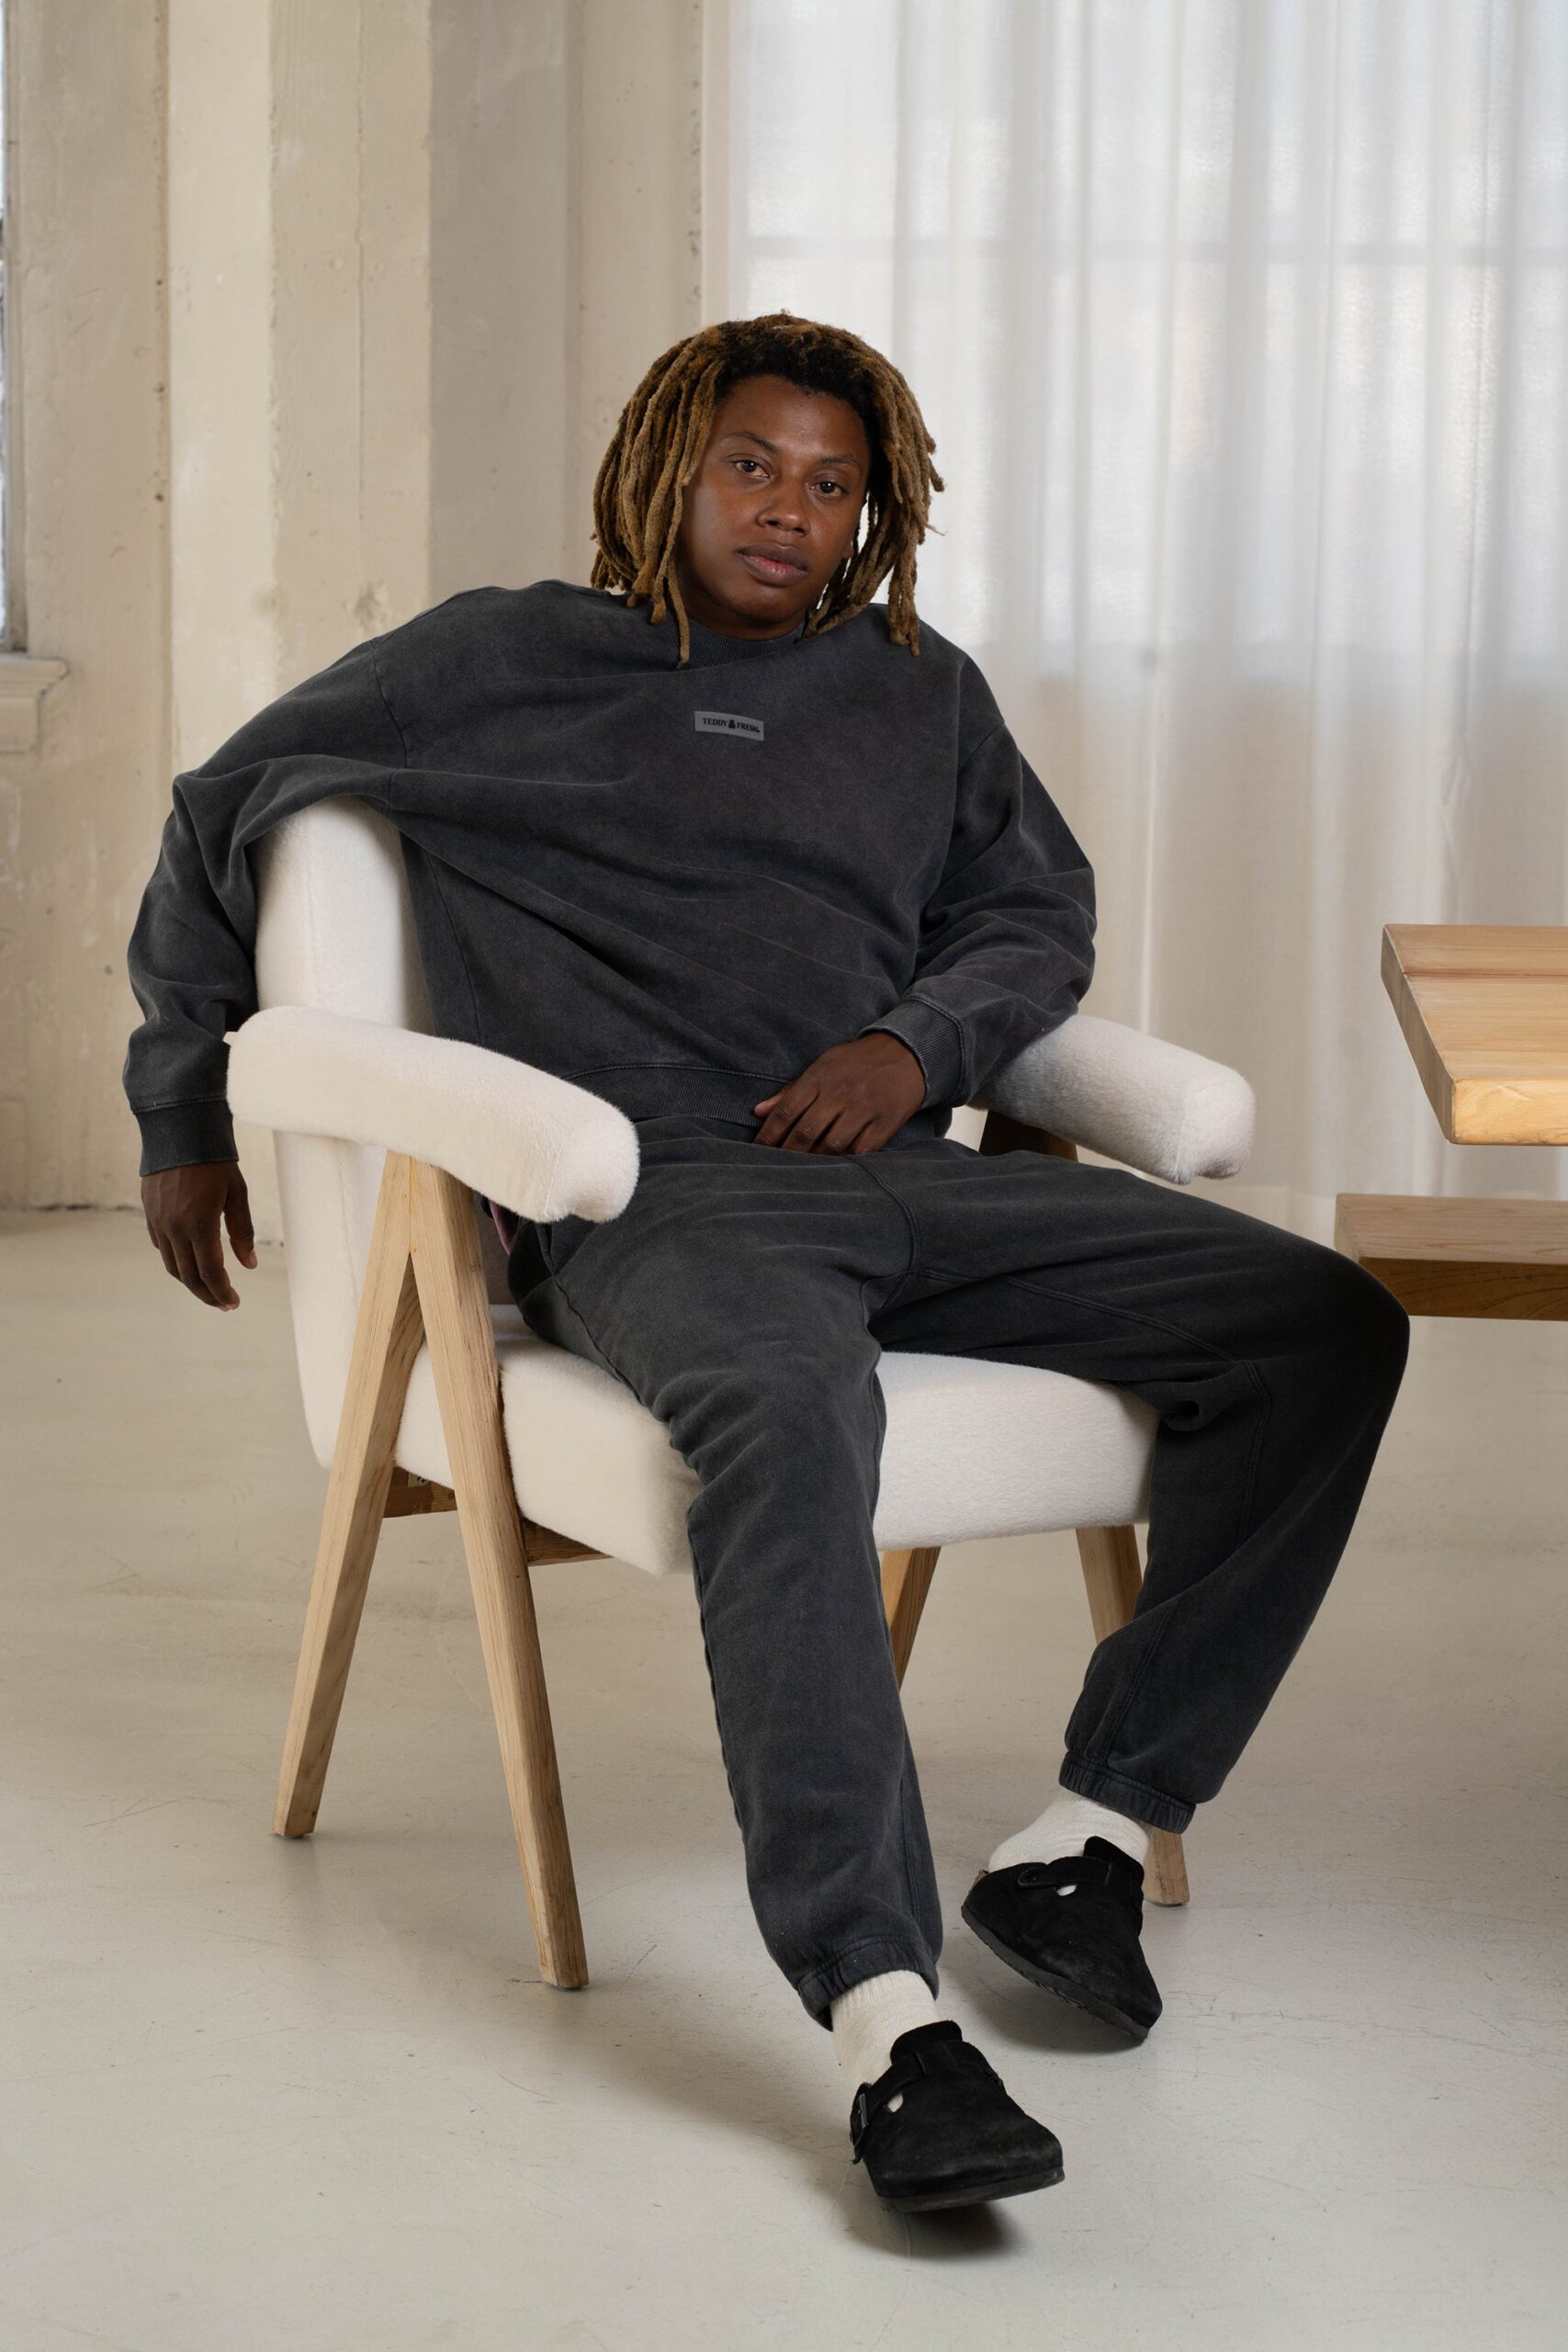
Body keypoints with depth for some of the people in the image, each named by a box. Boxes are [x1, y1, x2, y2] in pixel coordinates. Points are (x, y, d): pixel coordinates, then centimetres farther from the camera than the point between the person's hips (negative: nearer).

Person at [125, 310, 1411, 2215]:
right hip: (649, 1196, -5)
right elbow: (218, 825, 22)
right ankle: (885, 2010, -50)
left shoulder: (919, 694, 24)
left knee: (1325, 1322, -16)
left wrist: (918, 1043, 2)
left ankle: (1085, 1837, -16)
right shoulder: (499, 662, 14)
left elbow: (1038, 916, 25)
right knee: (788, 1409, -42)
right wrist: (183, 1118, 25)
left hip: (908, 1177, 5)